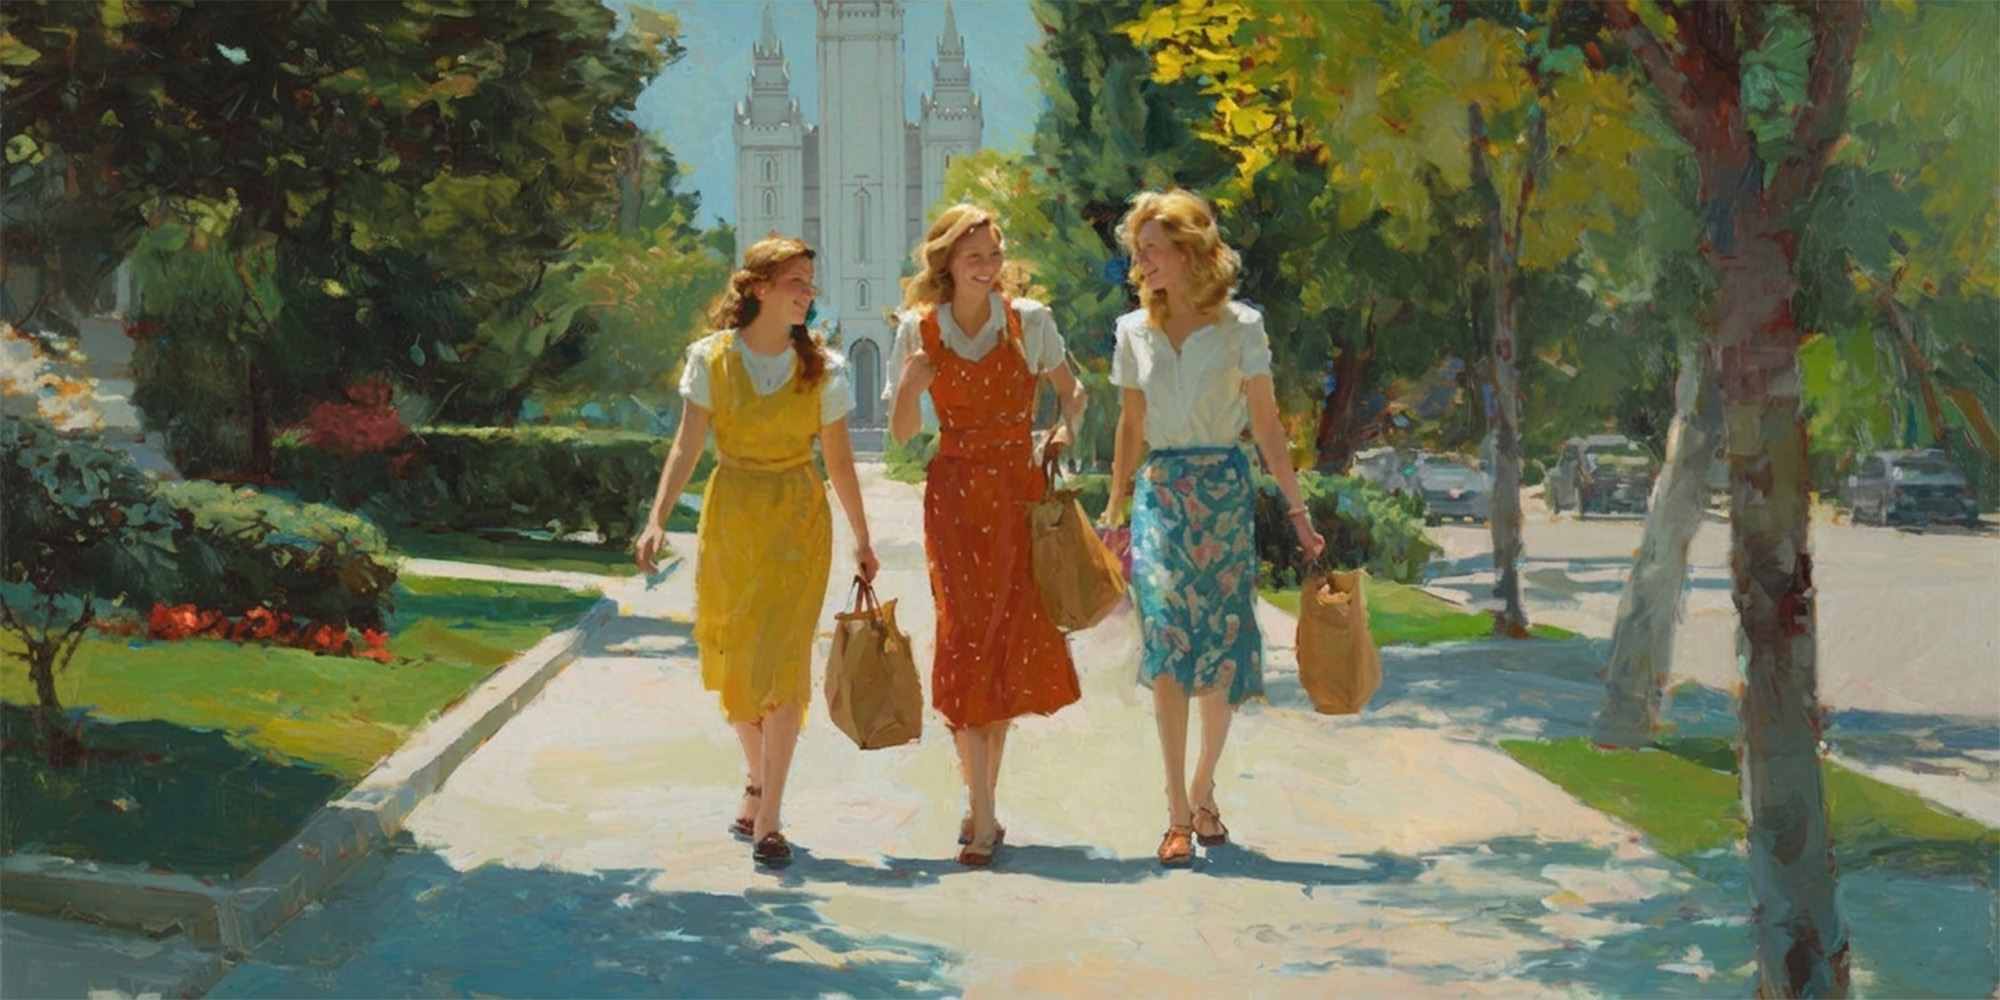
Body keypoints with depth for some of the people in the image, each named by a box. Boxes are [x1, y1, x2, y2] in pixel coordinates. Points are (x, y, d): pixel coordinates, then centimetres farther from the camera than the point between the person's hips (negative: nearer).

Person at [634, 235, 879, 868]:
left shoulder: (822, 367, 0)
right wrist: (658, 519, -14)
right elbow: (687, 445, -4)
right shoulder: (711, 358, -1)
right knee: (732, 659, 9)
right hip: (730, 514, 1)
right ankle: (758, 780, 32)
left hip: (798, 519, -1)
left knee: (782, 663, -7)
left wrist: (862, 541, 6)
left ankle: (767, 819, -4)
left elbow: (838, 461, 4)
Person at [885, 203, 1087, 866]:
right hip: (955, 494, -1)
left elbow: (1072, 391, 13)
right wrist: (911, 383, -14)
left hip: (1019, 491, 1)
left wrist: (1064, 430, -7)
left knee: (1012, 641, 4)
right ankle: (982, 816, -8)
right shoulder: (919, 329, 2)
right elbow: (902, 433, 4)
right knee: (965, 637, -9)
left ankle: (982, 803, 18)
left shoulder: (1029, 319, 1)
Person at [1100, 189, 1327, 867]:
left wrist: (1296, 509, -4)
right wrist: (1113, 511, 14)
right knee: (1166, 645, -10)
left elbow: (1266, 425, -1)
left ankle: (1203, 791, 21)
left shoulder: (1240, 326, -1)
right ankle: (1179, 814, -9)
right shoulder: (1134, 331, 8)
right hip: (1160, 493, 2)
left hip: (1225, 490, -2)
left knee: (1222, 649, 2)